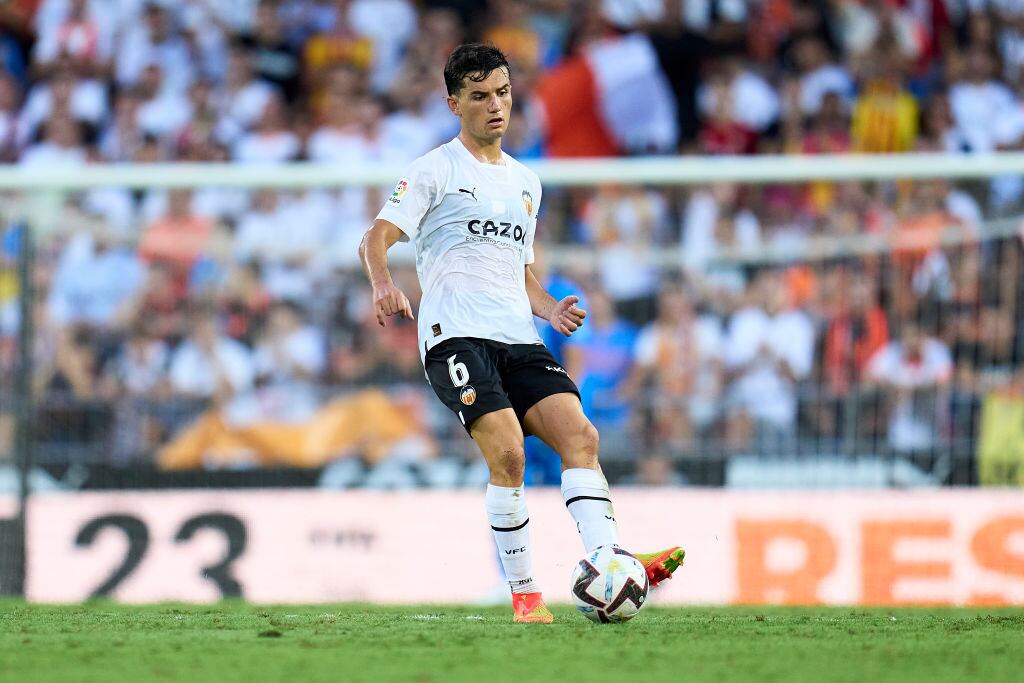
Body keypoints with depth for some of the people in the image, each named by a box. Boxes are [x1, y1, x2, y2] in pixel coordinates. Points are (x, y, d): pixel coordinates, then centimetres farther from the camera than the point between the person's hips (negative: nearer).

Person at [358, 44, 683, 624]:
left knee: (580, 434, -16)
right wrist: (384, 285, -27)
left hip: (518, 338, 6)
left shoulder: (525, 182, 25)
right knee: (508, 453, -22)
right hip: (456, 334, -6)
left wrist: (551, 310, 10)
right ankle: (524, 594, -14)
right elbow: (377, 238, -5)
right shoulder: (436, 170, 5)